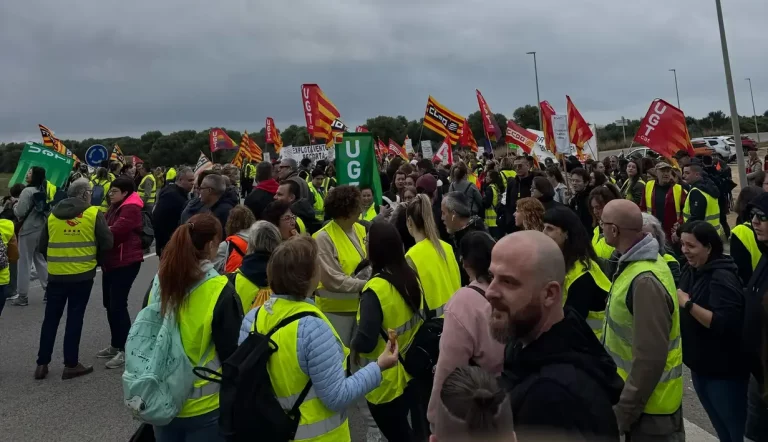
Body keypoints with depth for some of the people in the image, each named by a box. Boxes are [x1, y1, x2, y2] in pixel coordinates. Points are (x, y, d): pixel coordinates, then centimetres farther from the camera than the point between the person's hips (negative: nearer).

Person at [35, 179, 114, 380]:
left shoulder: (53, 214, 6)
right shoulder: (94, 214, -6)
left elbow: (42, 246, 10)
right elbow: (107, 243, -8)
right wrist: (95, 256, 11)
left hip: (56, 274, 3)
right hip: (82, 275, -3)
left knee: (51, 318, 13)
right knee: (75, 318, 4)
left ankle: (42, 364, 18)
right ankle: (71, 365, 9)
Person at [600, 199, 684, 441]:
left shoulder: (645, 281, -28)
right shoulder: (637, 262, 2)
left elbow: (650, 358, -28)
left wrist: (623, 412, -20)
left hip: (648, 403, -9)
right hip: (637, 392, 9)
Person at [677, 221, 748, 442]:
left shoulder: (722, 277, -21)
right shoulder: (690, 269, 2)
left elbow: (725, 324, -29)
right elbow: (686, 312, 13)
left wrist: (688, 304, -29)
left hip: (724, 372, -8)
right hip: (700, 365, 8)